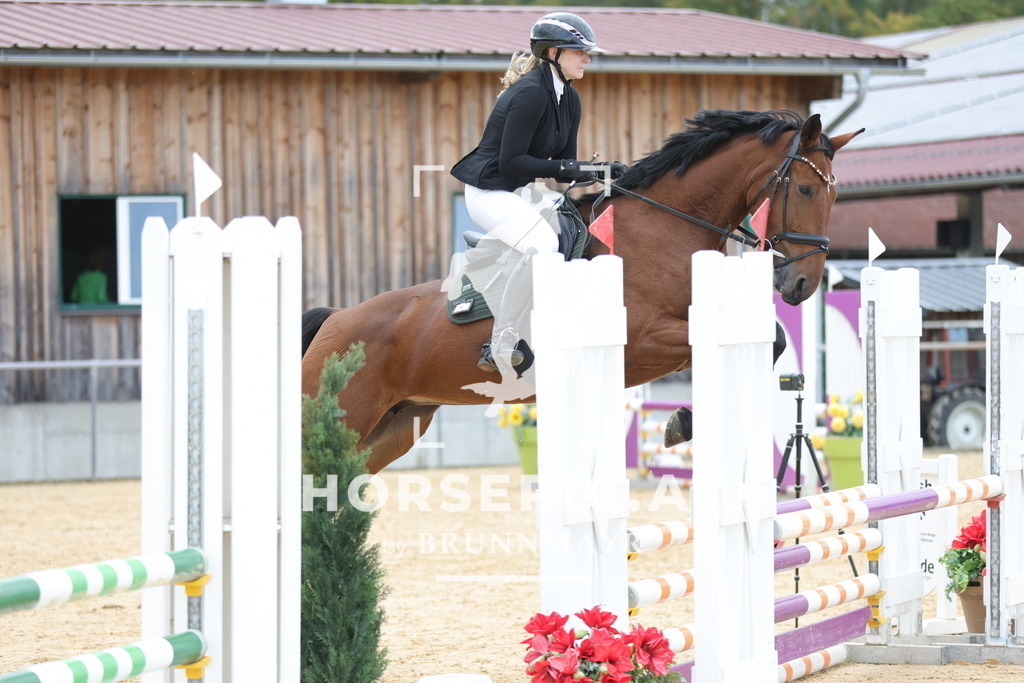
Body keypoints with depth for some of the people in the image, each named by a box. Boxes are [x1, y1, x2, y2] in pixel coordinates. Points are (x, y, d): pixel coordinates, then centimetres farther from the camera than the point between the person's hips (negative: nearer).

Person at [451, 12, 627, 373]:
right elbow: (510, 161, -24)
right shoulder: (530, 93, -20)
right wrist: (563, 167, -26)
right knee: (541, 242, -31)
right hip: (489, 191, -10)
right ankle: (501, 345, -22)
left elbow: (565, 172, 10)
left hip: (523, 193, 10)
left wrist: (602, 171, -6)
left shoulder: (569, 100, 8)